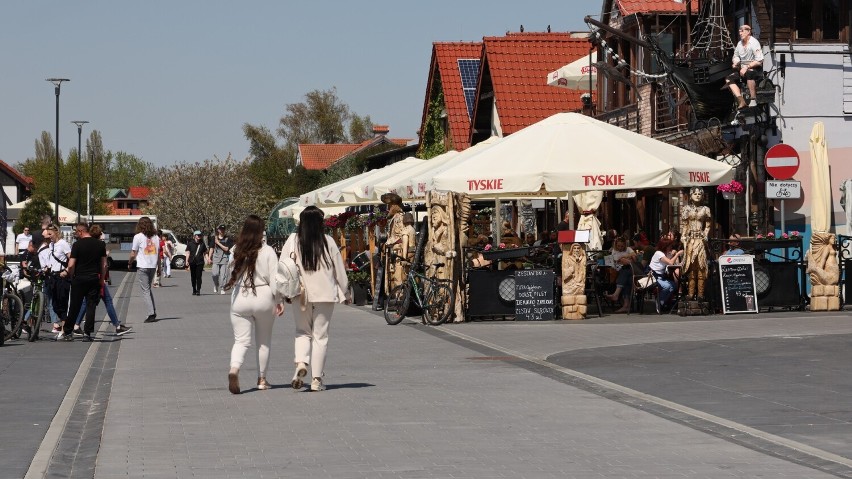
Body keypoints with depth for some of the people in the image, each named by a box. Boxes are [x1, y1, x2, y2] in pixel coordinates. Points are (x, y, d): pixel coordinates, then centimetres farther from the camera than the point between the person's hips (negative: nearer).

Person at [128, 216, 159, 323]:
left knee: (145, 291, -2)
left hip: (142, 267, -5)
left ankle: (151, 314, -11)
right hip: (153, 266, 5)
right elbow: (158, 253, 11)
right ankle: (154, 312, 13)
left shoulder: (138, 237, -7)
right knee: (148, 289, 19)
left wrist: (129, 263, 12)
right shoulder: (155, 237, 7)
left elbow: (133, 254, -6)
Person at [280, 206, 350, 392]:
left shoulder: (293, 241, -4)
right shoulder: (328, 242, -4)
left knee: (303, 331, 17)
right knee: (320, 335, 7)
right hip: (325, 294, -1)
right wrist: (345, 293, 15)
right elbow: (339, 270, 2)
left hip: (300, 294, 1)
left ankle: (301, 363, -9)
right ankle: (316, 379, 6)